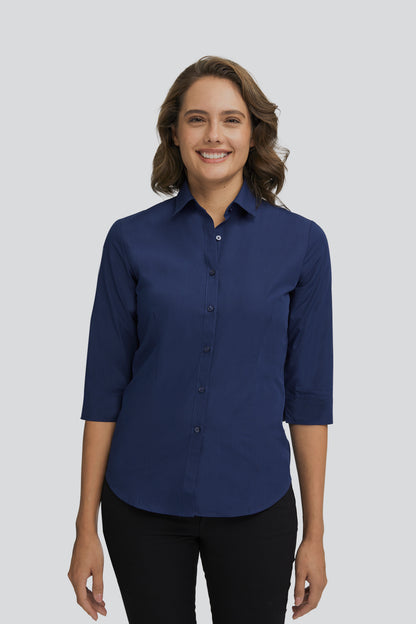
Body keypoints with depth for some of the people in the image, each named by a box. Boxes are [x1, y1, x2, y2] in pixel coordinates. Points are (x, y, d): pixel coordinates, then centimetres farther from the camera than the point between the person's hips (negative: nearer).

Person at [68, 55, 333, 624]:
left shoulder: (300, 242, -3)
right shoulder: (132, 240, -3)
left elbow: (309, 394, 0)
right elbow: (104, 386, -1)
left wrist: (315, 532, 1)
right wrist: (87, 525, -2)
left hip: (254, 506, 0)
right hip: (142, 505, 0)